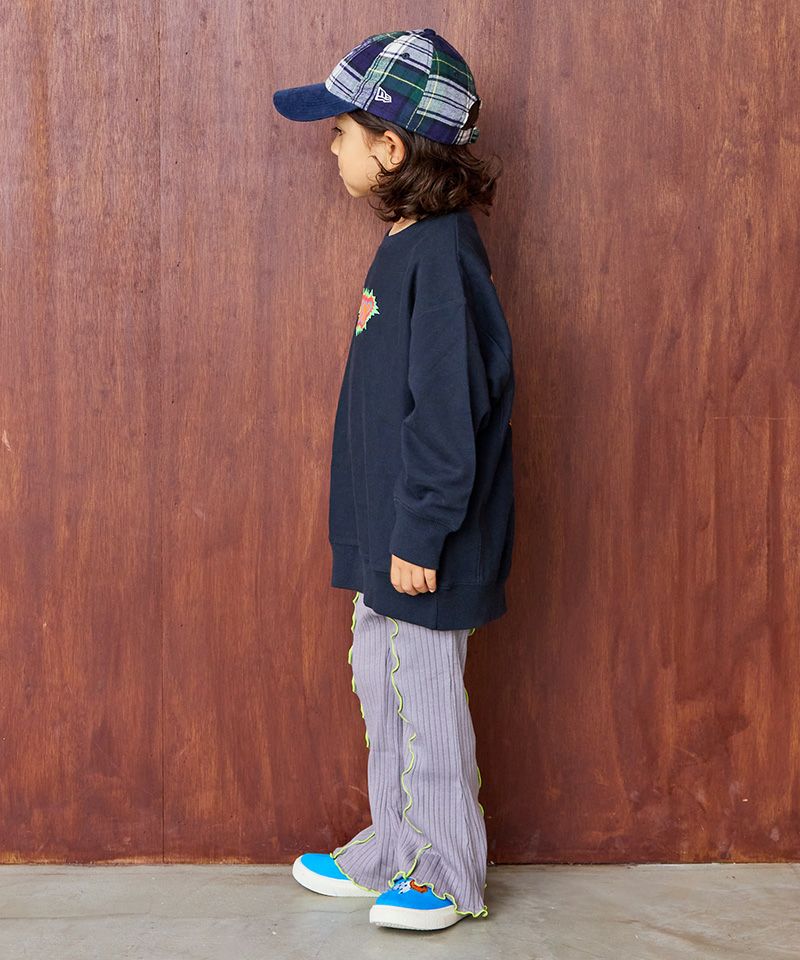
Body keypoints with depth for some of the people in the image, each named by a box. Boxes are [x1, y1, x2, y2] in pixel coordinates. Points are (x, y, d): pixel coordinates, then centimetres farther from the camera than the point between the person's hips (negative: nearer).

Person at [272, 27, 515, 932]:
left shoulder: (441, 256, -20)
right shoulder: (407, 243, 10)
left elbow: (448, 409, -23)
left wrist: (420, 534, -20)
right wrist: (384, 526, 18)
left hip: (420, 545, -10)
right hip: (387, 530, 10)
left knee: (425, 700, 4)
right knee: (380, 686, 19)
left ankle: (448, 876, 21)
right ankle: (390, 852, 34)